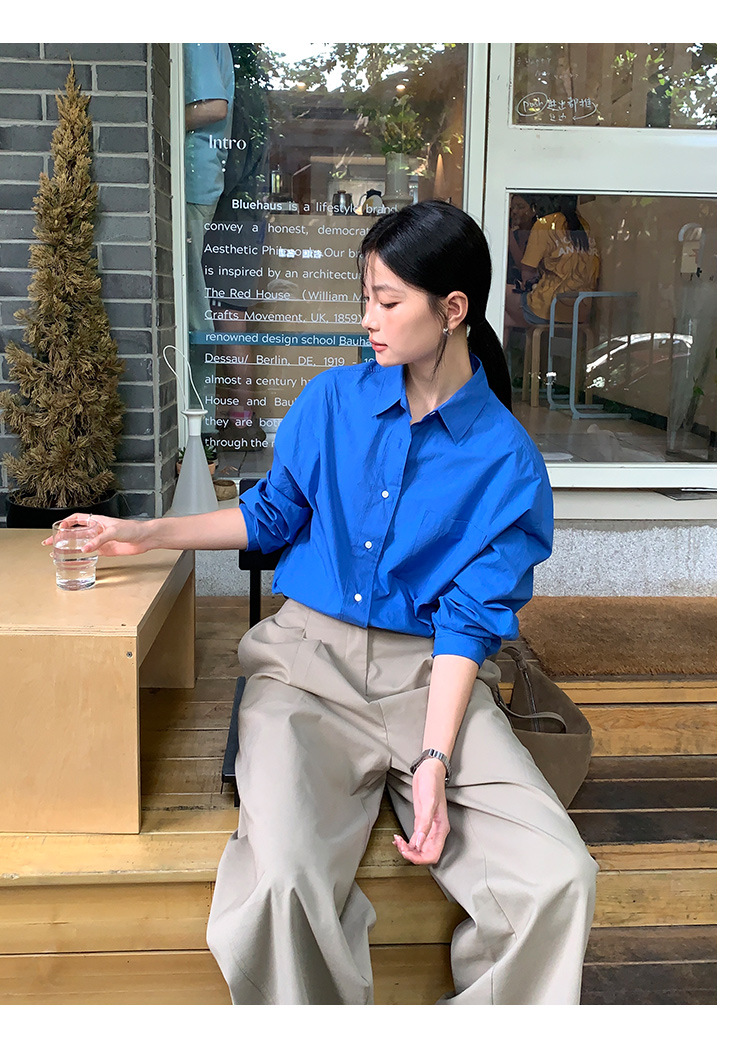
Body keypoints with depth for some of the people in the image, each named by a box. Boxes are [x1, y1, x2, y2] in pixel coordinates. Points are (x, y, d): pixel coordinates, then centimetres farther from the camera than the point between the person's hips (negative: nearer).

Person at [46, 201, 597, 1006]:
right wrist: (147, 532, 10)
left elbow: (468, 620, -6)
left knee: (559, 879, -21)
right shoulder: (334, 399, 6)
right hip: (309, 659, 1)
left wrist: (433, 761, -16)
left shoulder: (507, 462, -3)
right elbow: (274, 514, 17)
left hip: (430, 673, 0)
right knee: (282, 878, -29)